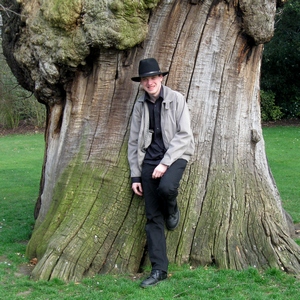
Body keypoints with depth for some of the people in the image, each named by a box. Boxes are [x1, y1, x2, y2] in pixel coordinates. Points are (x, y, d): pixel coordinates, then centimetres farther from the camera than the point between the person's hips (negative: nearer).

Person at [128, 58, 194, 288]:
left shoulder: (176, 99, -4)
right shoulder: (140, 105, 7)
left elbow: (183, 135, -9)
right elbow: (134, 142, 10)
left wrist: (165, 163, -17)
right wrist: (135, 175, 5)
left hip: (174, 156, -3)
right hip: (149, 160, 4)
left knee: (166, 187, -36)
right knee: (152, 217, -1)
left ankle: (172, 211, 2)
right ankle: (159, 270, 6)